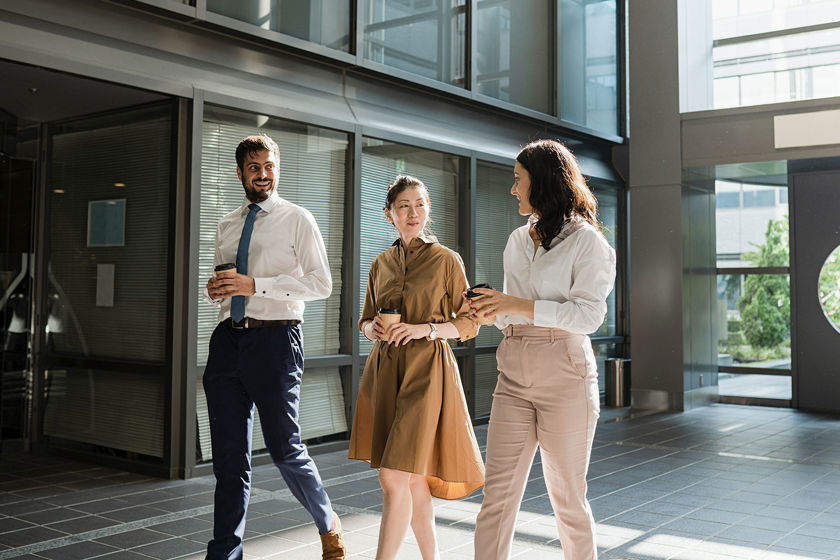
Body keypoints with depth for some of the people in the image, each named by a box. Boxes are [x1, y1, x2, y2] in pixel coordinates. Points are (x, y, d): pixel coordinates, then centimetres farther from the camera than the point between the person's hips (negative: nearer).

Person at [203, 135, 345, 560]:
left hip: (274, 338, -5)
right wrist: (214, 290, 3)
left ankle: (329, 525, 24)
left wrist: (257, 285, -15)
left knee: (285, 449, -2)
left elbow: (321, 284, -8)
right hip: (228, 339, 5)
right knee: (229, 457, 8)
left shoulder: (297, 220, 1)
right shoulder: (227, 226, 17)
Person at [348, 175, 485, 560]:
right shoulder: (380, 264, 12)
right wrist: (374, 328, -4)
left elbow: (468, 324, 0)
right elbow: (365, 321, 19)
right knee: (412, 479, 12)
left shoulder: (446, 260, -1)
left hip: (426, 371, -5)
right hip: (384, 370, 5)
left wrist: (425, 328, -15)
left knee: (394, 478, -12)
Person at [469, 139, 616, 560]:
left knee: (567, 496, 6)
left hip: (564, 374, -5)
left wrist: (519, 305, -17)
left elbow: (588, 315, -14)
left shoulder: (584, 240, -4)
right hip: (514, 375, 6)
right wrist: (491, 311, 2)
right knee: (498, 492, 1)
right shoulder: (517, 241, 16)